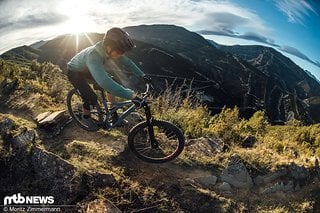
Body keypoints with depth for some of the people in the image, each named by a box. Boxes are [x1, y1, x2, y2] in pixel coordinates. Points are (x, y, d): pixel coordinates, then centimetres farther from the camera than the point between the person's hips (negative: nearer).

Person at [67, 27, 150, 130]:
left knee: (112, 86, -4)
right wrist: (131, 95, -58)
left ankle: (114, 116, 11)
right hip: (75, 73, -7)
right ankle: (86, 117, 13)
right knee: (91, 99, -20)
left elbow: (127, 62, -8)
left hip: (87, 69, 7)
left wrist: (142, 75, -20)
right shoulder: (93, 55, -45)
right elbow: (104, 82, -56)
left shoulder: (108, 50, -23)